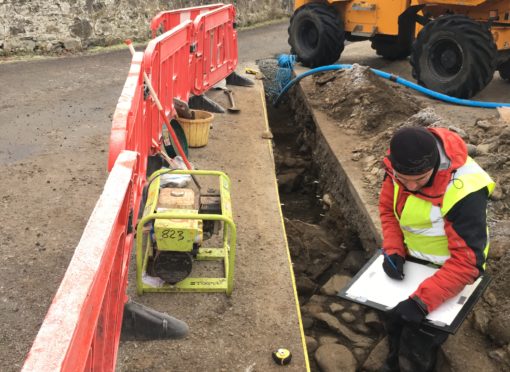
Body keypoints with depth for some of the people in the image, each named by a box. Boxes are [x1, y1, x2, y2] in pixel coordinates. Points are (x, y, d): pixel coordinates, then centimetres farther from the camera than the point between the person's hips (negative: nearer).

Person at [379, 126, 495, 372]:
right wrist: (392, 250, -16)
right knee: (394, 324, 26)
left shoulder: (463, 191, -38)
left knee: (417, 349, 0)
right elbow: (388, 208, -2)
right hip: (411, 258, 6)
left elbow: (467, 262, -33)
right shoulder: (398, 166, -20)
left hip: (448, 271, -6)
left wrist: (421, 301, -38)